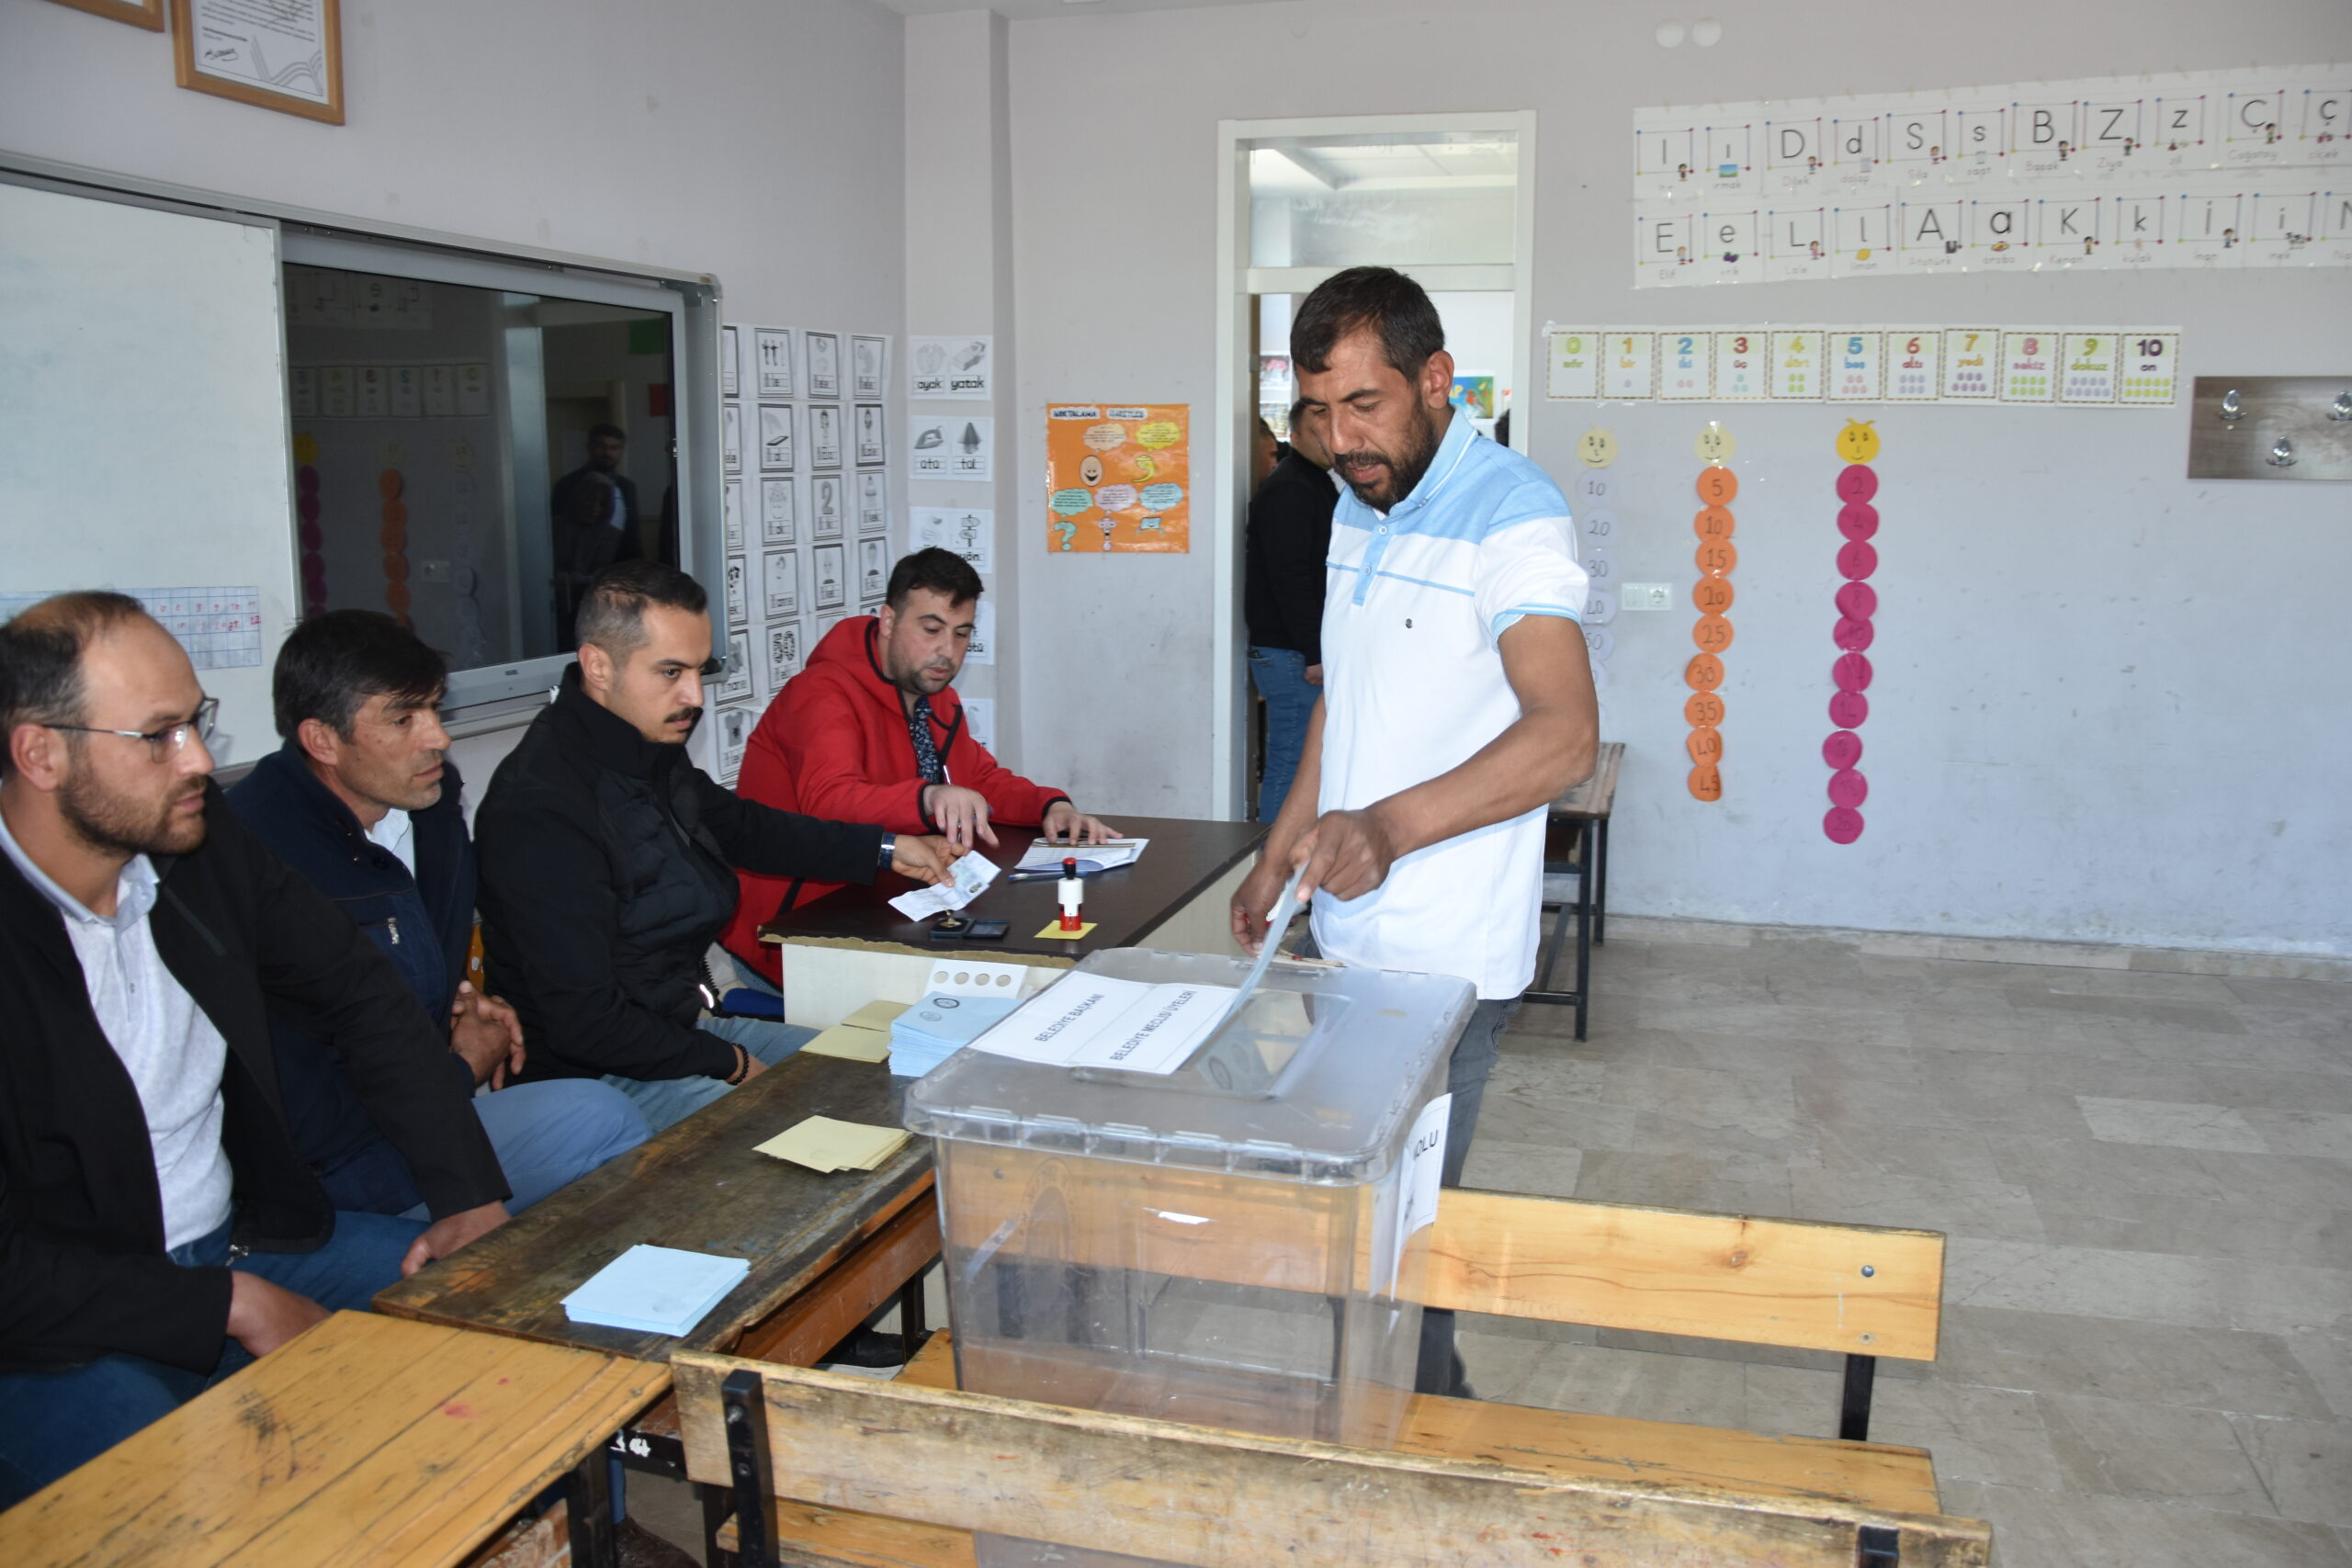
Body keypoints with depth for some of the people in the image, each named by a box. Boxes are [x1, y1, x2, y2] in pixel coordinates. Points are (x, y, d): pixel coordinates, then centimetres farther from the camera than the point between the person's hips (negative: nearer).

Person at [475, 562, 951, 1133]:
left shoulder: (652, 752, 4)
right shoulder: (540, 811, -25)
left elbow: (741, 827, 26)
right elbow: (583, 1022, -24)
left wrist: (885, 850, 22)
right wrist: (728, 1063, -14)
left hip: (684, 1022, 10)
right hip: (598, 1075, -10)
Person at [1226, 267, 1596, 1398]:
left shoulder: (1511, 517, -17)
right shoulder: (1356, 508, 11)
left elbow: (1564, 734, -29)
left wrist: (1392, 826, -41)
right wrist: (1279, 855, 20)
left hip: (1446, 954, -8)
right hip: (1350, 931, 8)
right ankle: (1434, 1400, 36)